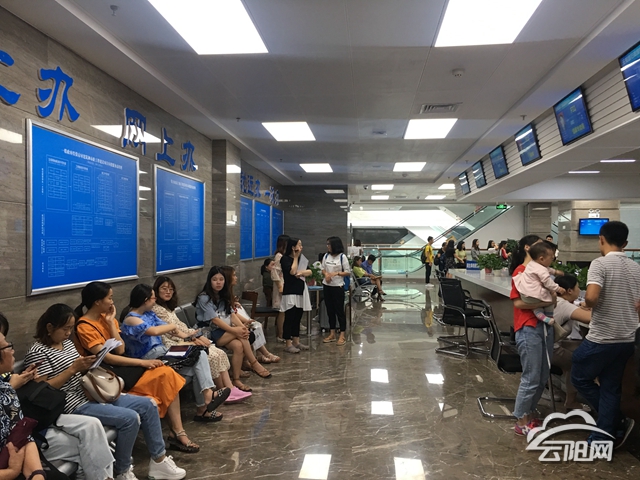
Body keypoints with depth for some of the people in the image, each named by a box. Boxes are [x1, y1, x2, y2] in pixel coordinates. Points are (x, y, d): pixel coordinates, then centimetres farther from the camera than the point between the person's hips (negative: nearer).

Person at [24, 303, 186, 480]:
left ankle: (159, 461, 6)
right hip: (74, 404, -9)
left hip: (89, 393, 9)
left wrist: (86, 367, -4)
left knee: (148, 405, -2)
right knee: (130, 418, -24)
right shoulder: (37, 352, -11)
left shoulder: (67, 342, 13)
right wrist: (73, 368, -20)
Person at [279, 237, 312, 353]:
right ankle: (288, 344, -1)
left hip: (301, 291, 7)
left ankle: (296, 342, 18)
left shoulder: (302, 258, 13)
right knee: (289, 318, -4)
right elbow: (292, 271, -20)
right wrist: (295, 258, -11)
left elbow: (309, 271, 5)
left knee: (298, 318, 11)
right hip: (290, 292, -7)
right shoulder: (285, 259, -7)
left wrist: (301, 272, -15)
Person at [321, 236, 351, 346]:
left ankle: (342, 335, 9)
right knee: (330, 310, 11)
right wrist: (326, 274, -9)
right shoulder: (326, 256, 6)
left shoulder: (342, 257, -8)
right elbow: (323, 269, 12)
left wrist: (336, 273, -18)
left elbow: (348, 272, -6)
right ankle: (332, 334, 22)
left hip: (338, 287, -5)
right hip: (327, 286, 5)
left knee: (339, 310, 0)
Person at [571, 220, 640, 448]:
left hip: (601, 338, -7)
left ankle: (618, 423, 15)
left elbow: (591, 297, -28)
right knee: (610, 388, 14)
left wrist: (589, 305, -7)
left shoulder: (600, 264, -14)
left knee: (580, 378, 13)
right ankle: (604, 438, 19)